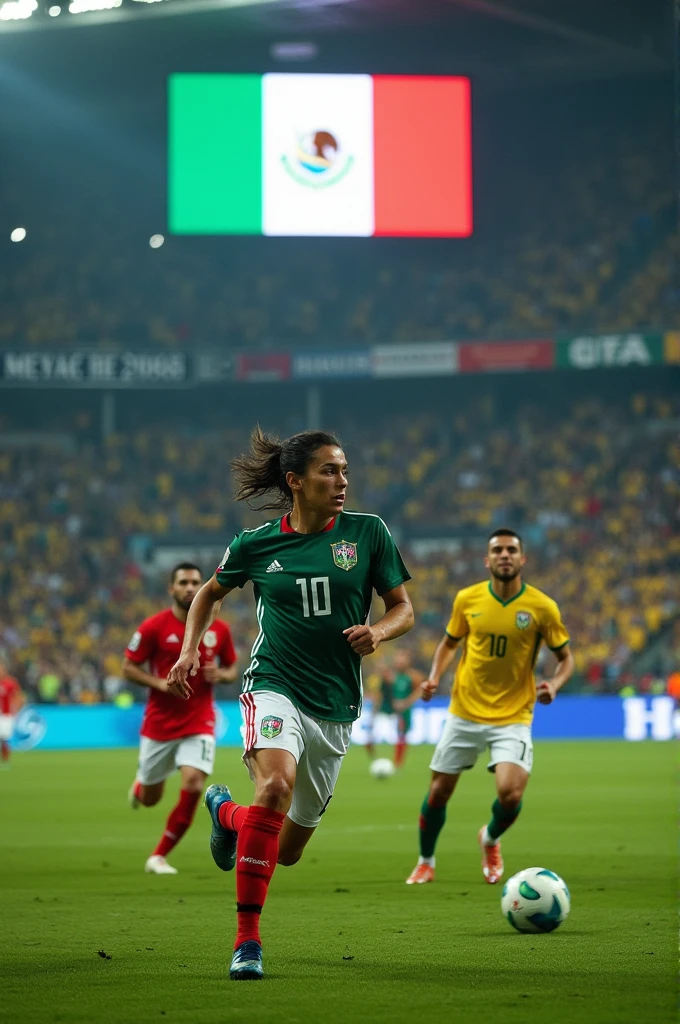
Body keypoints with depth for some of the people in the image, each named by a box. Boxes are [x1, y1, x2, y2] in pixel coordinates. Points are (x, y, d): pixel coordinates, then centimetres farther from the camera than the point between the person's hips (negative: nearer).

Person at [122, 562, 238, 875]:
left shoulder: (219, 629, 0)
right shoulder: (154, 627, -8)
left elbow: (232, 668, 13)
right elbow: (128, 667, -3)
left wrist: (220, 674, -10)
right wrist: (160, 683, -19)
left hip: (199, 723, 1)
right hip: (160, 722, -1)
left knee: (193, 786, -19)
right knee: (149, 799, 10)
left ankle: (159, 856, -3)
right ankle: (139, 787, 52)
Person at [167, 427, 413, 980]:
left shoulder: (367, 532, 0)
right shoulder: (256, 544, -1)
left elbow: (404, 609, 6)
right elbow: (211, 592, 18)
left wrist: (378, 631, -15)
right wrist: (190, 650, 4)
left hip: (336, 706, 3)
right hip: (276, 688, -3)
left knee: (289, 849, 12)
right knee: (277, 784, -34)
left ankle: (227, 811, 49)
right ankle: (247, 940, -27)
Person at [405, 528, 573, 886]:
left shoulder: (542, 607, -8)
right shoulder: (467, 599, -2)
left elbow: (565, 657, 3)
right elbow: (449, 642, 15)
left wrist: (554, 683, -17)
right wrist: (435, 676, -2)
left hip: (513, 718, -2)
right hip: (465, 713, 2)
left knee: (511, 793, -20)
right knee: (438, 793, 6)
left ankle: (491, 839, 16)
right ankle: (425, 863, 32)